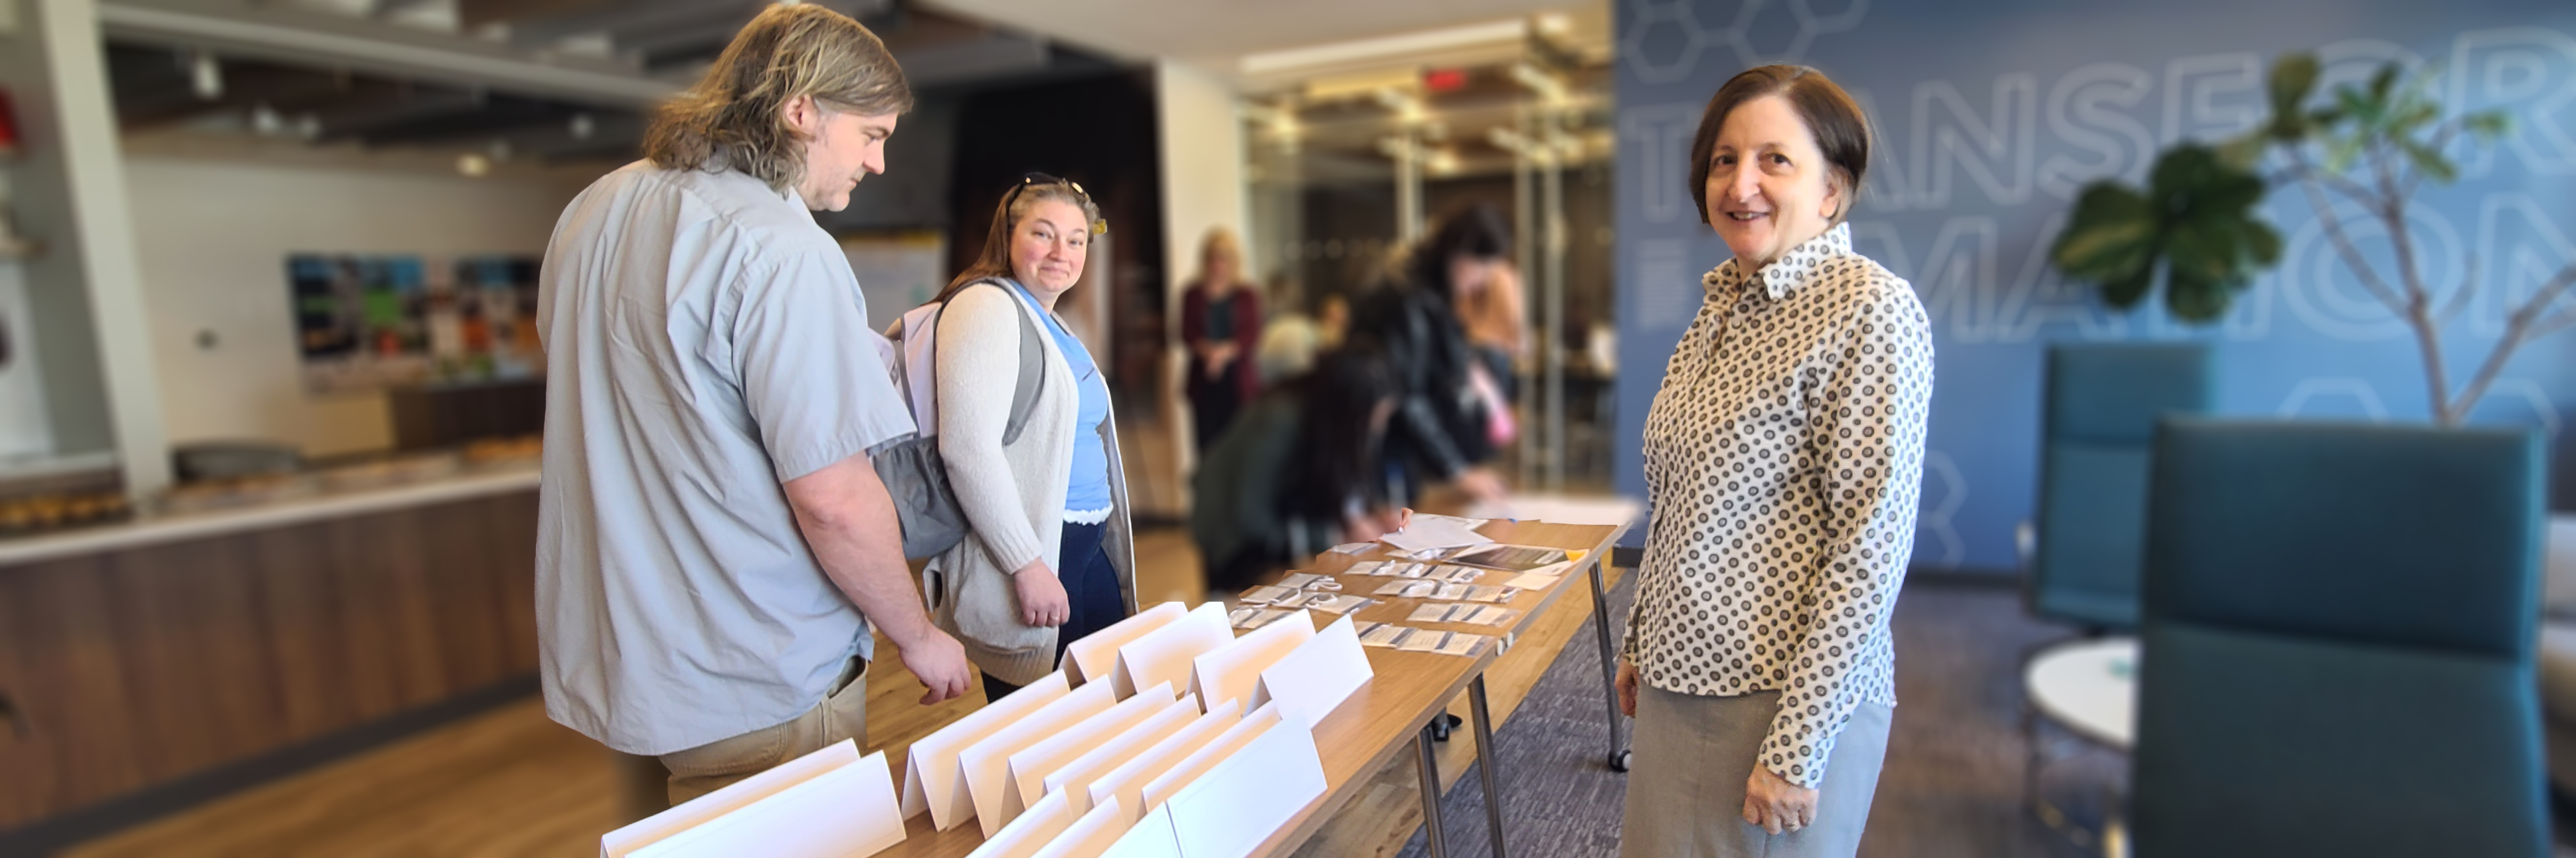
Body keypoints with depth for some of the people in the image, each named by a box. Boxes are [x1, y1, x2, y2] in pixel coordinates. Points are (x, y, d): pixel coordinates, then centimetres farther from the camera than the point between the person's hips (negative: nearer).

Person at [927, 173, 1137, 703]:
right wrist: (1028, 566, -23)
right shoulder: (988, 306, -13)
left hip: (1087, 546, 10)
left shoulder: (1051, 322, 17)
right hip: (1032, 555, -9)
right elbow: (968, 447, -23)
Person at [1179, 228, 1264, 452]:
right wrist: (1207, 350, -19)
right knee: (1208, 439, 2)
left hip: (1239, 378, -1)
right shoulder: (1193, 295, 7)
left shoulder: (1248, 295, 2)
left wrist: (1225, 351, -20)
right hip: (1204, 379, 2)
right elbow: (1188, 333, 1)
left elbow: (1252, 335, -4)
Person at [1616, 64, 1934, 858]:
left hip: (1786, 696, -7)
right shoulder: (1721, 306, 8)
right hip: (1683, 681, 7)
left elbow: (1873, 545, -19)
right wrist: (1639, 643, 15)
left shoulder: (1872, 309, -15)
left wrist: (1796, 750, -18)